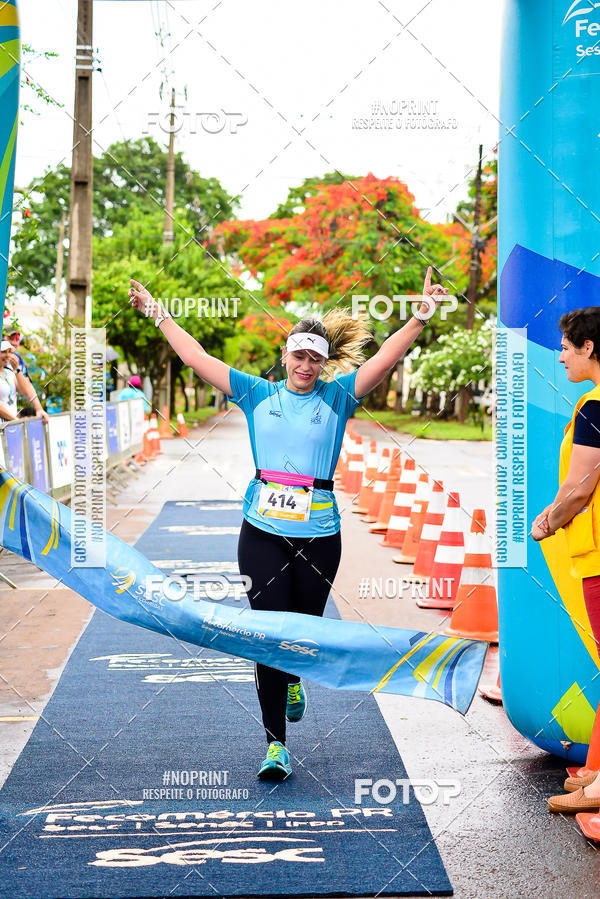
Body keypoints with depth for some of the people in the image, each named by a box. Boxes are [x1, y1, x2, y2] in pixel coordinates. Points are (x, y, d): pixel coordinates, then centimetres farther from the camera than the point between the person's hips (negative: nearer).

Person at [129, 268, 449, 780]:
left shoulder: (337, 397, 4)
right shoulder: (259, 394, 8)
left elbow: (386, 359, -7)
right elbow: (197, 358, 9)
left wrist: (422, 316, -17)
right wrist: (158, 314, 9)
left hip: (318, 534, 0)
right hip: (262, 531, 0)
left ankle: (294, 679, 50)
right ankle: (276, 745, 4)